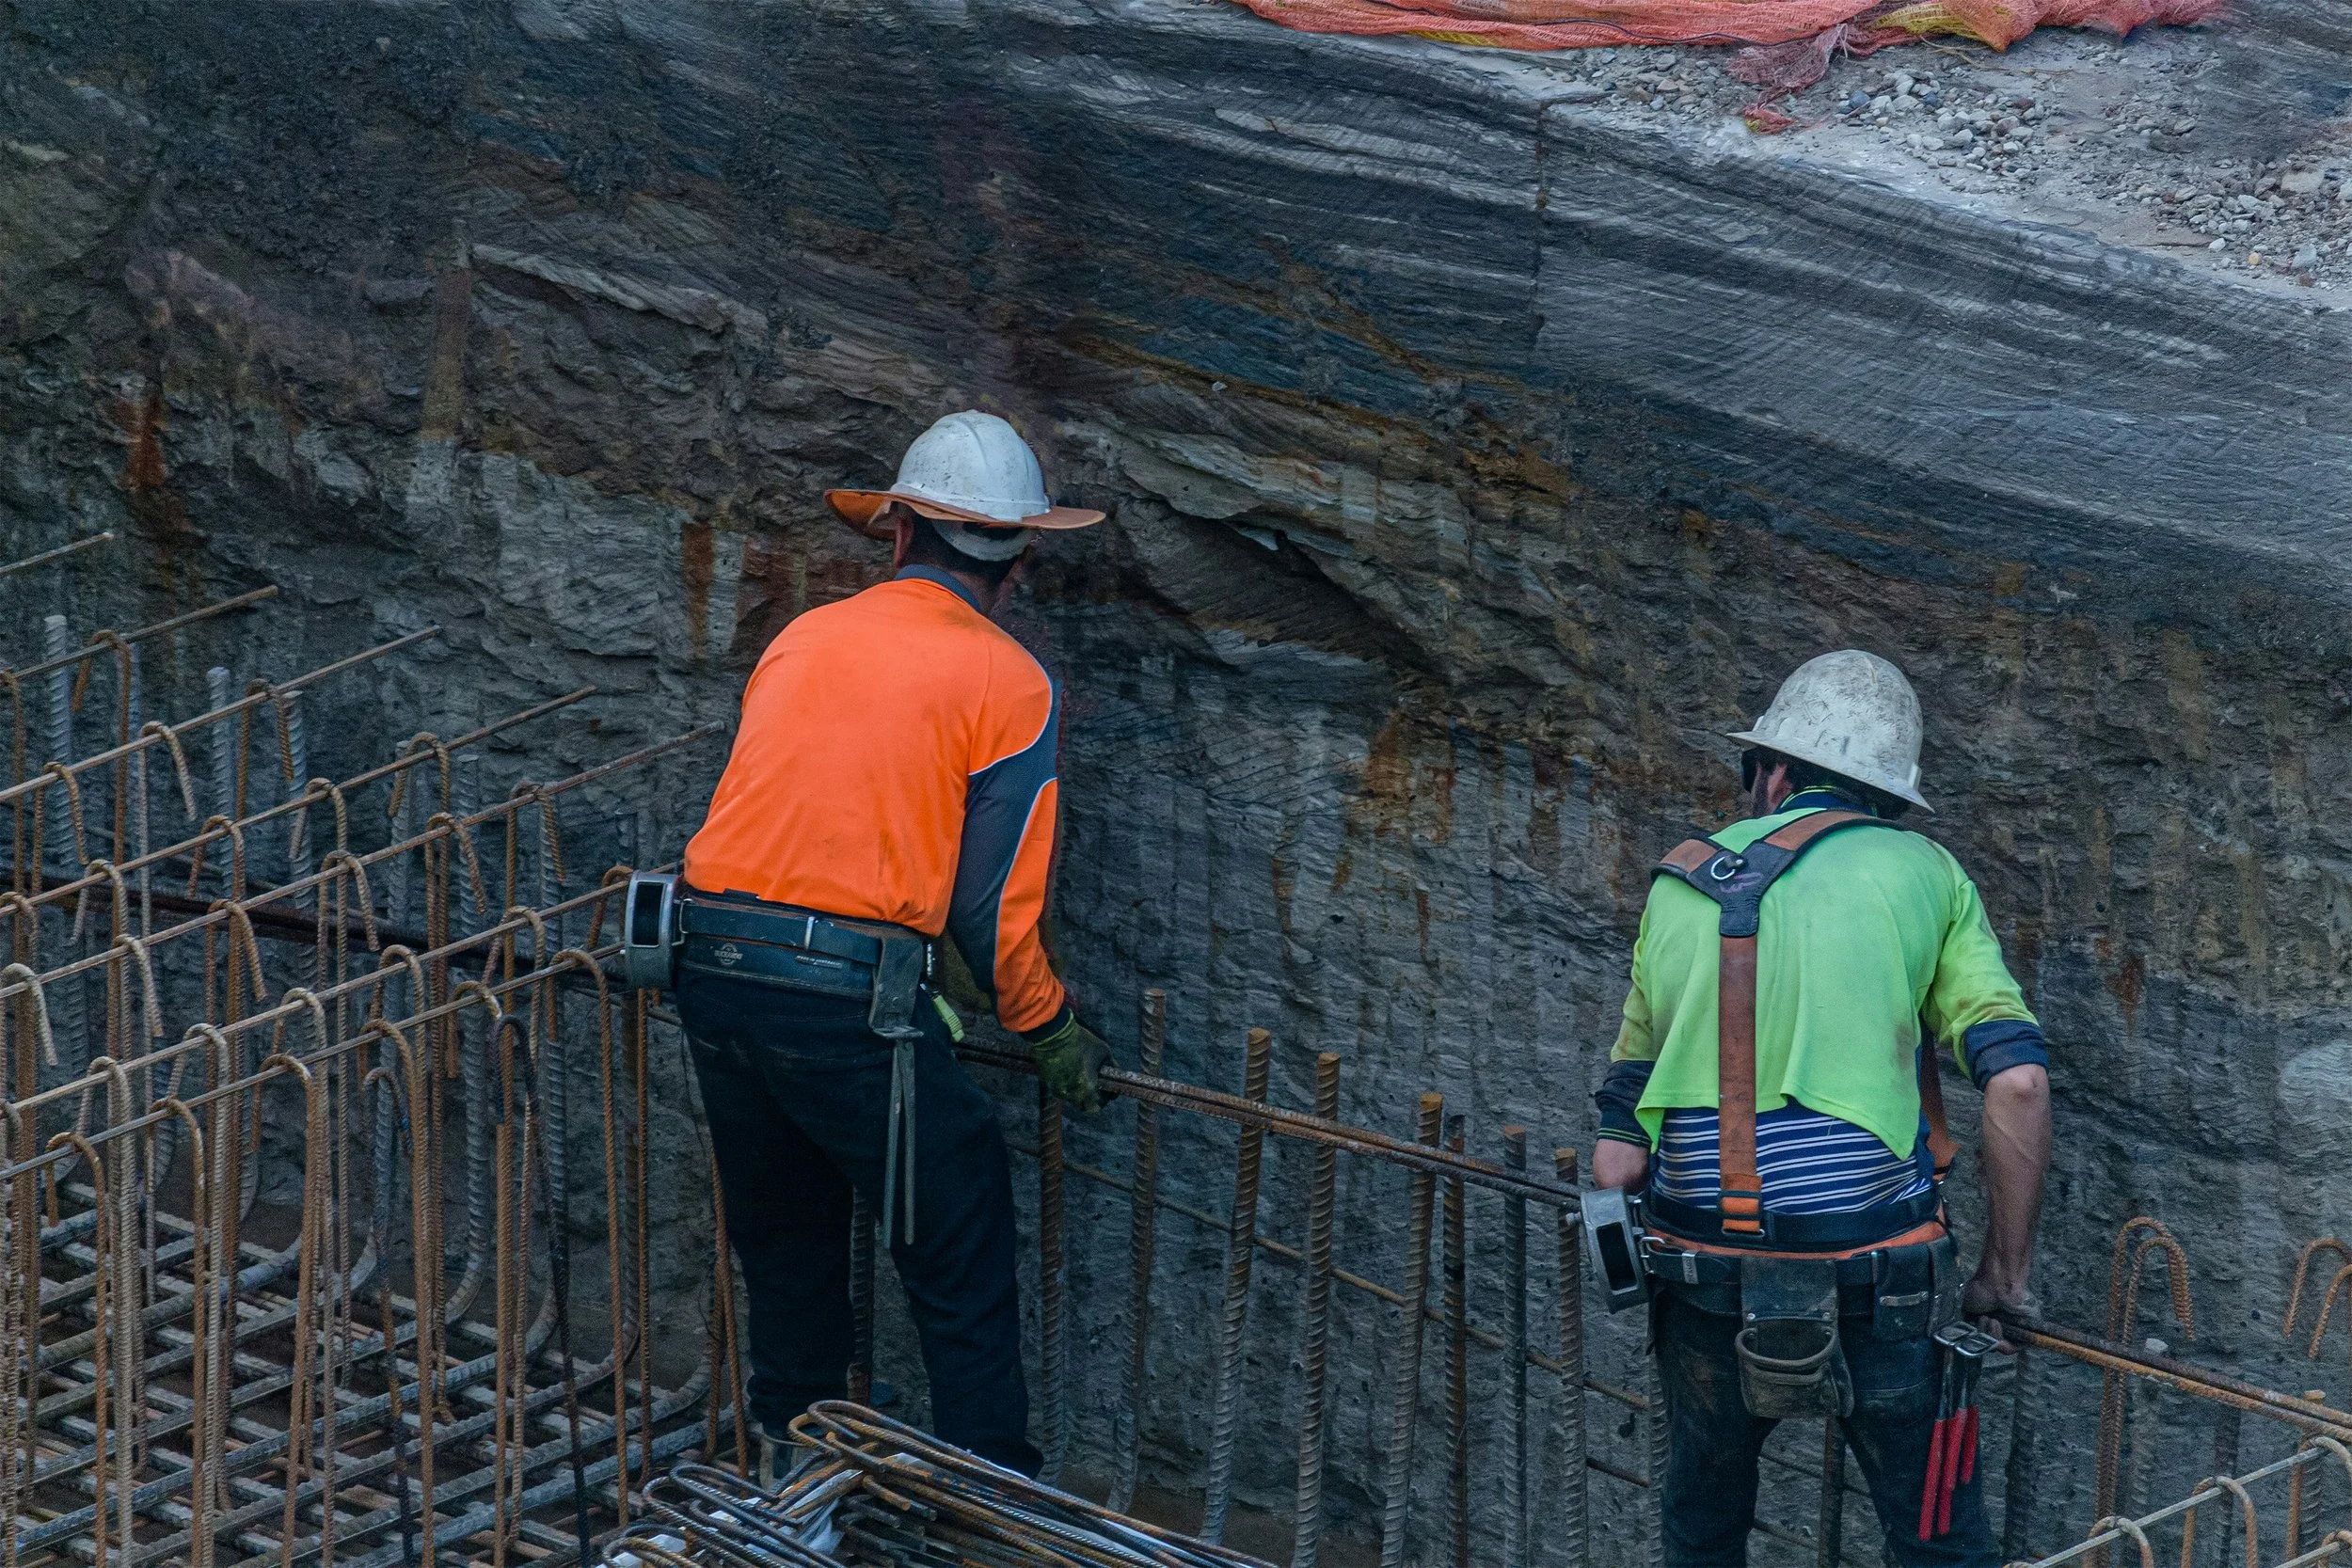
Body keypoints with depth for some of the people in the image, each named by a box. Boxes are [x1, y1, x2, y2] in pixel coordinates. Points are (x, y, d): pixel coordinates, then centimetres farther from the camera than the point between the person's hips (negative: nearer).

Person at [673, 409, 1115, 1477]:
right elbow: (995, 904, -3)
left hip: (711, 969, 6)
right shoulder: (1009, 684, -1)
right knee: (964, 1274, 5)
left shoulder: (802, 638, 15)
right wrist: (1051, 1032, 12)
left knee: (785, 1255, 22)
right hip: (852, 994, -6)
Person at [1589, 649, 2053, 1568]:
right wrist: (2005, 1273, 1)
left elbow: (1618, 1146, 9)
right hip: (1874, 1277, -3)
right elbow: (2017, 1081, -8)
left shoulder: (1679, 885, 10)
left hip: (1703, 1280, 3)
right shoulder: (1922, 873, 2)